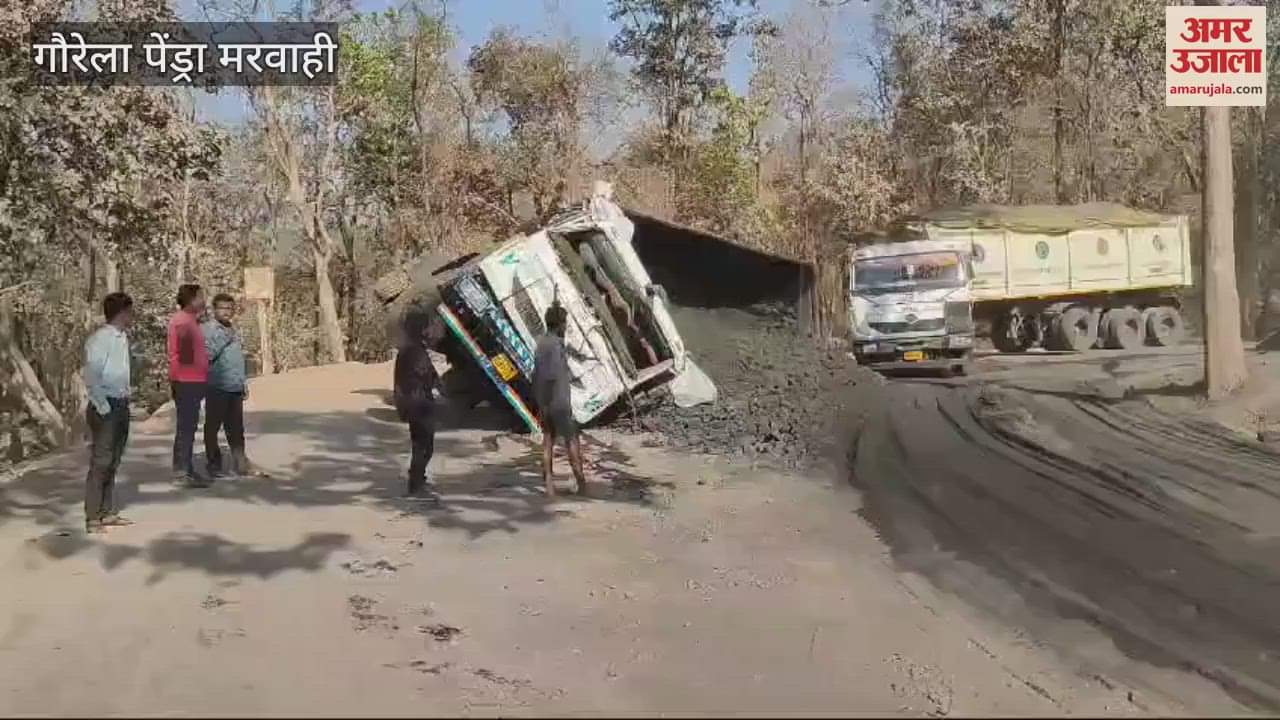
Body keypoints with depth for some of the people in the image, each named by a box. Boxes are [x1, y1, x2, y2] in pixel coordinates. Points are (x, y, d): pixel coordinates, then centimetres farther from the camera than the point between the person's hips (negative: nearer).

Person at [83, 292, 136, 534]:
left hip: (121, 406, 8)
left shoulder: (122, 338, 10)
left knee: (113, 462, 14)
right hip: (106, 408, -8)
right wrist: (103, 407, -19)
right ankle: (92, 519, -1)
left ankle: (109, 512, 22)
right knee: (100, 463, -5)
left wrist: (125, 398, 11)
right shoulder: (100, 339, -15)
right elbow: (90, 378, -19)